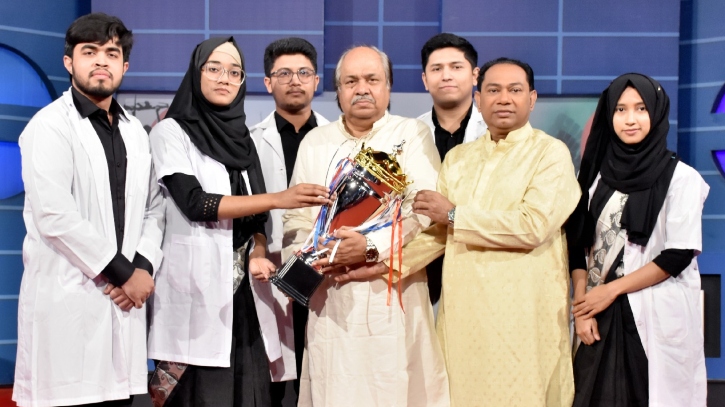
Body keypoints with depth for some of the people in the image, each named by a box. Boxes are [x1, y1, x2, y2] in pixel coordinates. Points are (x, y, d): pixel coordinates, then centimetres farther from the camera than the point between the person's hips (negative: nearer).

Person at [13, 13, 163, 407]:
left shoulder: (135, 131, 16)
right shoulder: (50, 125, -5)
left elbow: (154, 208, 14)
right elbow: (54, 215, -15)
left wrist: (143, 267, -4)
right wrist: (123, 272, -11)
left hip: (123, 299, 6)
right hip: (67, 300, -6)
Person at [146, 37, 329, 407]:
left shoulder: (240, 135, 14)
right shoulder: (171, 132, -3)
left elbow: (253, 213, 14)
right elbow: (194, 202, -15)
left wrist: (258, 255, -7)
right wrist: (278, 199, -19)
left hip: (239, 288, 5)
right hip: (194, 285, -5)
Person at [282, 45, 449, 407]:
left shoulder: (412, 135, 3)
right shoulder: (315, 142, 15)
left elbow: (426, 212, -8)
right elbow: (296, 214, 12)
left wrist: (372, 248, -18)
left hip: (393, 295, -3)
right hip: (330, 297, 3)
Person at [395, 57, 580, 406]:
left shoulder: (551, 153, -4)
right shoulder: (457, 158, 14)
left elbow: (533, 226, -17)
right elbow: (438, 230, 11)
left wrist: (455, 214, -9)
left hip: (524, 313, -5)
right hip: (463, 309, 5)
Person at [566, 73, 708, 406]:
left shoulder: (681, 176, -5)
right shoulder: (594, 173, 7)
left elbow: (679, 254, -10)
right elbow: (578, 245, 6)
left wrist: (611, 289, -10)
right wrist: (582, 307, -5)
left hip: (658, 316, -3)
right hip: (602, 314, 3)